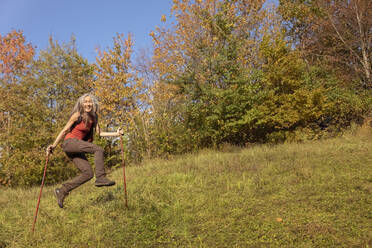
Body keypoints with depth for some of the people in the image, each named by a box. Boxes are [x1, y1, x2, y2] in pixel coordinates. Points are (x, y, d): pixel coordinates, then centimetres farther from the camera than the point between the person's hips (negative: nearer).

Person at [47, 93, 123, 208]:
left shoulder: (93, 117, 12)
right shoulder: (77, 115, -6)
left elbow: (100, 133, 10)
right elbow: (64, 130, -4)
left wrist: (116, 133, 0)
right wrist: (53, 145, -5)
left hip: (77, 148, 7)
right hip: (70, 142, -7)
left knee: (88, 173, -4)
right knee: (98, 149, -24)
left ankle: (62, 191, 4)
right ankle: (100, 178, -28)